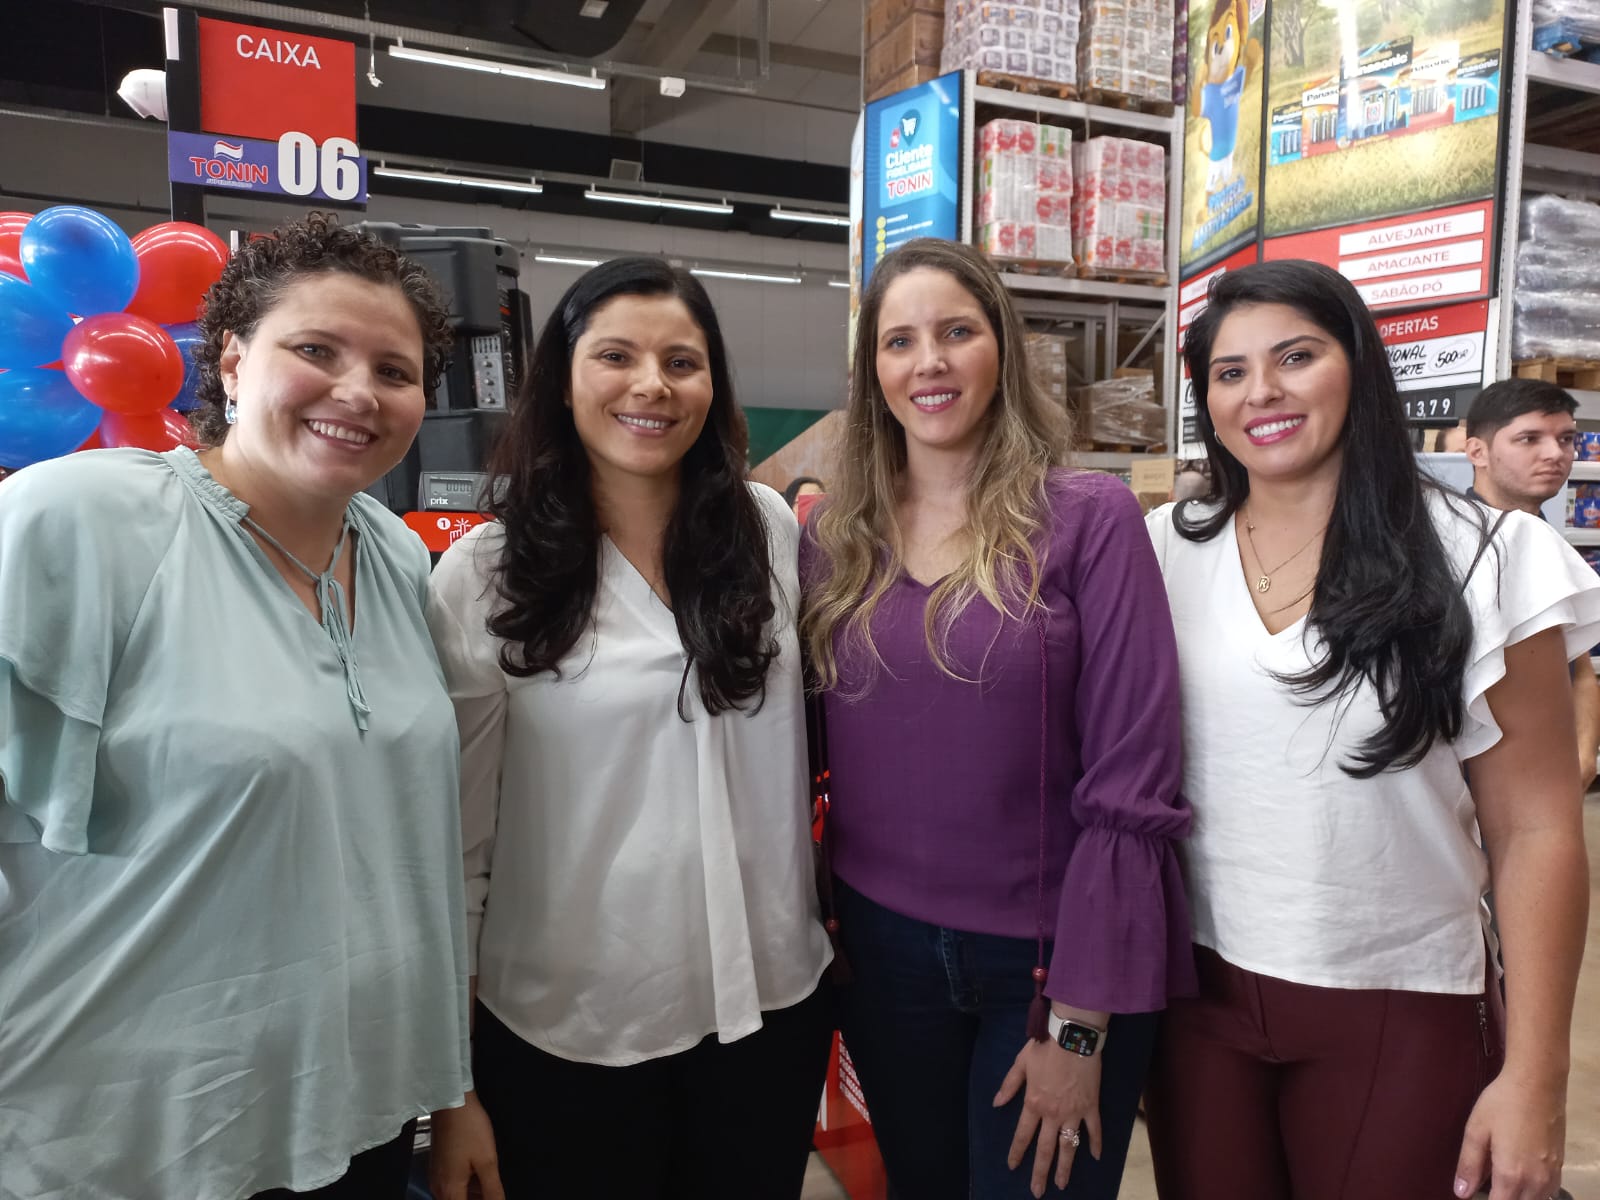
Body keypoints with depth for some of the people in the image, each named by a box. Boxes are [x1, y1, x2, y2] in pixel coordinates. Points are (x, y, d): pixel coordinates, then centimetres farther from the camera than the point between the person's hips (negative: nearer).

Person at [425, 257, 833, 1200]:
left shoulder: (771, 529, -2)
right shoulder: (485, 574, -10)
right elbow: (452, 838, -7)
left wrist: (836, 917, 13)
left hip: (772, 1001, 3)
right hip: (569, 1029, -2)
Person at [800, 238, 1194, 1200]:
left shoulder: (1089, 519, -12)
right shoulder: (834, 539, 0)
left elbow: (1131, 786, -13)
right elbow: (811, 752, 6)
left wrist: (1080, 1024, -13)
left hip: (1052, 956, -3)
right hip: (883, 946, 4)